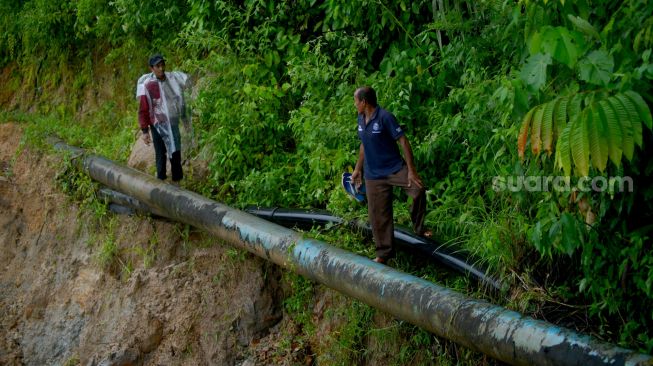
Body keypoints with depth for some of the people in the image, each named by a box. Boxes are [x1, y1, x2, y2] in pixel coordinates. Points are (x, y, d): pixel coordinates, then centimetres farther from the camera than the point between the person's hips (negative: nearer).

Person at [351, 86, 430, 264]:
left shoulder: (385, 117, -16)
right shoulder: (361, 119, 7)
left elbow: (403, 142, -17)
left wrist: (411, 171, -21)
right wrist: (357, 169, 24)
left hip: (395, 168, -6)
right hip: (373, 175, 6)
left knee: (418, 190, -29)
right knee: (378, 214, 5)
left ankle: (419, 228, -8)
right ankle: (384, 252, 17)